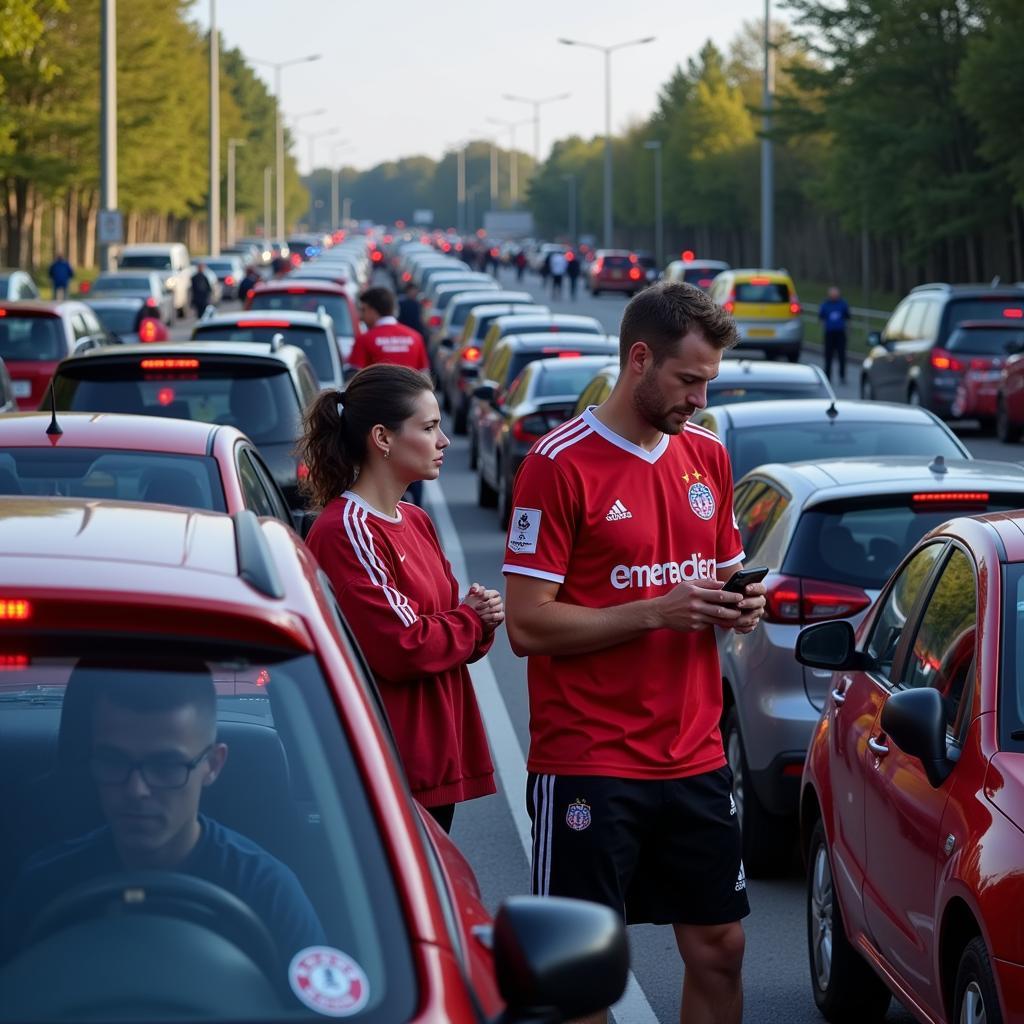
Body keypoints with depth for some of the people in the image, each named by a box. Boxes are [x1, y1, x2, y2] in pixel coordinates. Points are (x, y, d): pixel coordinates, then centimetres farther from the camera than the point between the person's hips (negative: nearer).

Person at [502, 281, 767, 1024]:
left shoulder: (708, 458, 11)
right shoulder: (560, 464, -10)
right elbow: (528, 625, -14)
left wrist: (740, 606, -2)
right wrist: (658, 611, -20)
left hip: (695, 760, 6)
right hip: (588, 765, -6)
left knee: (719, 948, 9)